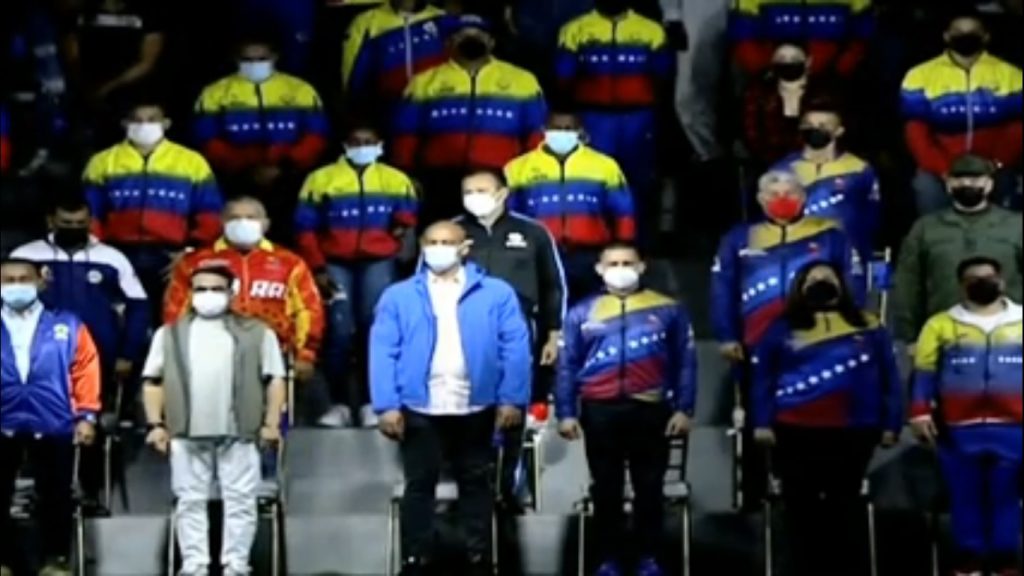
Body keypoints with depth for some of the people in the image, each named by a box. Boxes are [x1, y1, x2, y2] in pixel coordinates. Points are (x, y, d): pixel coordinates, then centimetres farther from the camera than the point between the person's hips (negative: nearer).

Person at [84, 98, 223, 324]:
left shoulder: (192, 162, 10)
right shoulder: (102, 163, 11)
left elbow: (209, 216, 8)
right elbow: (89, 215, 8)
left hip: (170, 261, 0)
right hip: (118, 260, 1)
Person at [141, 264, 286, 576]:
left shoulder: (257, 332, 8)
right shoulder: (170, 334, 13)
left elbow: (275, 379, 4)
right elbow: (153, 381, 11)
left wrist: (271, 423, -5)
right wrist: (156, 424, 1)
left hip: (239, 433, -1)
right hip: (187, 434, 1)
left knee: (240, 501, 0)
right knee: (190, 501, 4)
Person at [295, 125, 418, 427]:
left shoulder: (396, 180, 15)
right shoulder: (320, 179, 9)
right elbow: (306, 228, 5)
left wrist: (403, 223, -9)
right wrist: (317, 268, -4)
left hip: (378, 263, 1)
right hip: (336, 264, -1)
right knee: (340, 332, -5)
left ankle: (370, 403, -2)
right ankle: (340, 403, 1)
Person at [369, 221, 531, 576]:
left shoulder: (496, 293, 2)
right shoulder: (399, 296, 3)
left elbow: (515, 348, -2)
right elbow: (383, 352, -2)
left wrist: (511, 399, -10)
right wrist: (387, 405, -10)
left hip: (476, 409, 0)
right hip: (419, 410, 0)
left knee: (476, 484, 10)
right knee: (419, 486, 5)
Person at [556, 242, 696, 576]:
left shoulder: (669, 310, 5)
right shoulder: (582, 313, 7)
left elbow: (685, 362, 5)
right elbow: (567, 366, 7)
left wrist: (684, 409, -2)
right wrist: (565, 412, 0)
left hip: (650, 410, -1)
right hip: (599, 411, 1)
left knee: (649, 488, 5)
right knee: (606, 488, 7)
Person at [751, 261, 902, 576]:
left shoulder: (867, 328, 9)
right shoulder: (783, 329, 8)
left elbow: (889, 378, 7)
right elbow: (762, 378, 5)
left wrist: (891, 424, 1)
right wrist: (763, 422, -4)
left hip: (851, 434, 0)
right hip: (795, 433, 0)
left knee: (844, 508, 6)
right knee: (802, 509, 4)